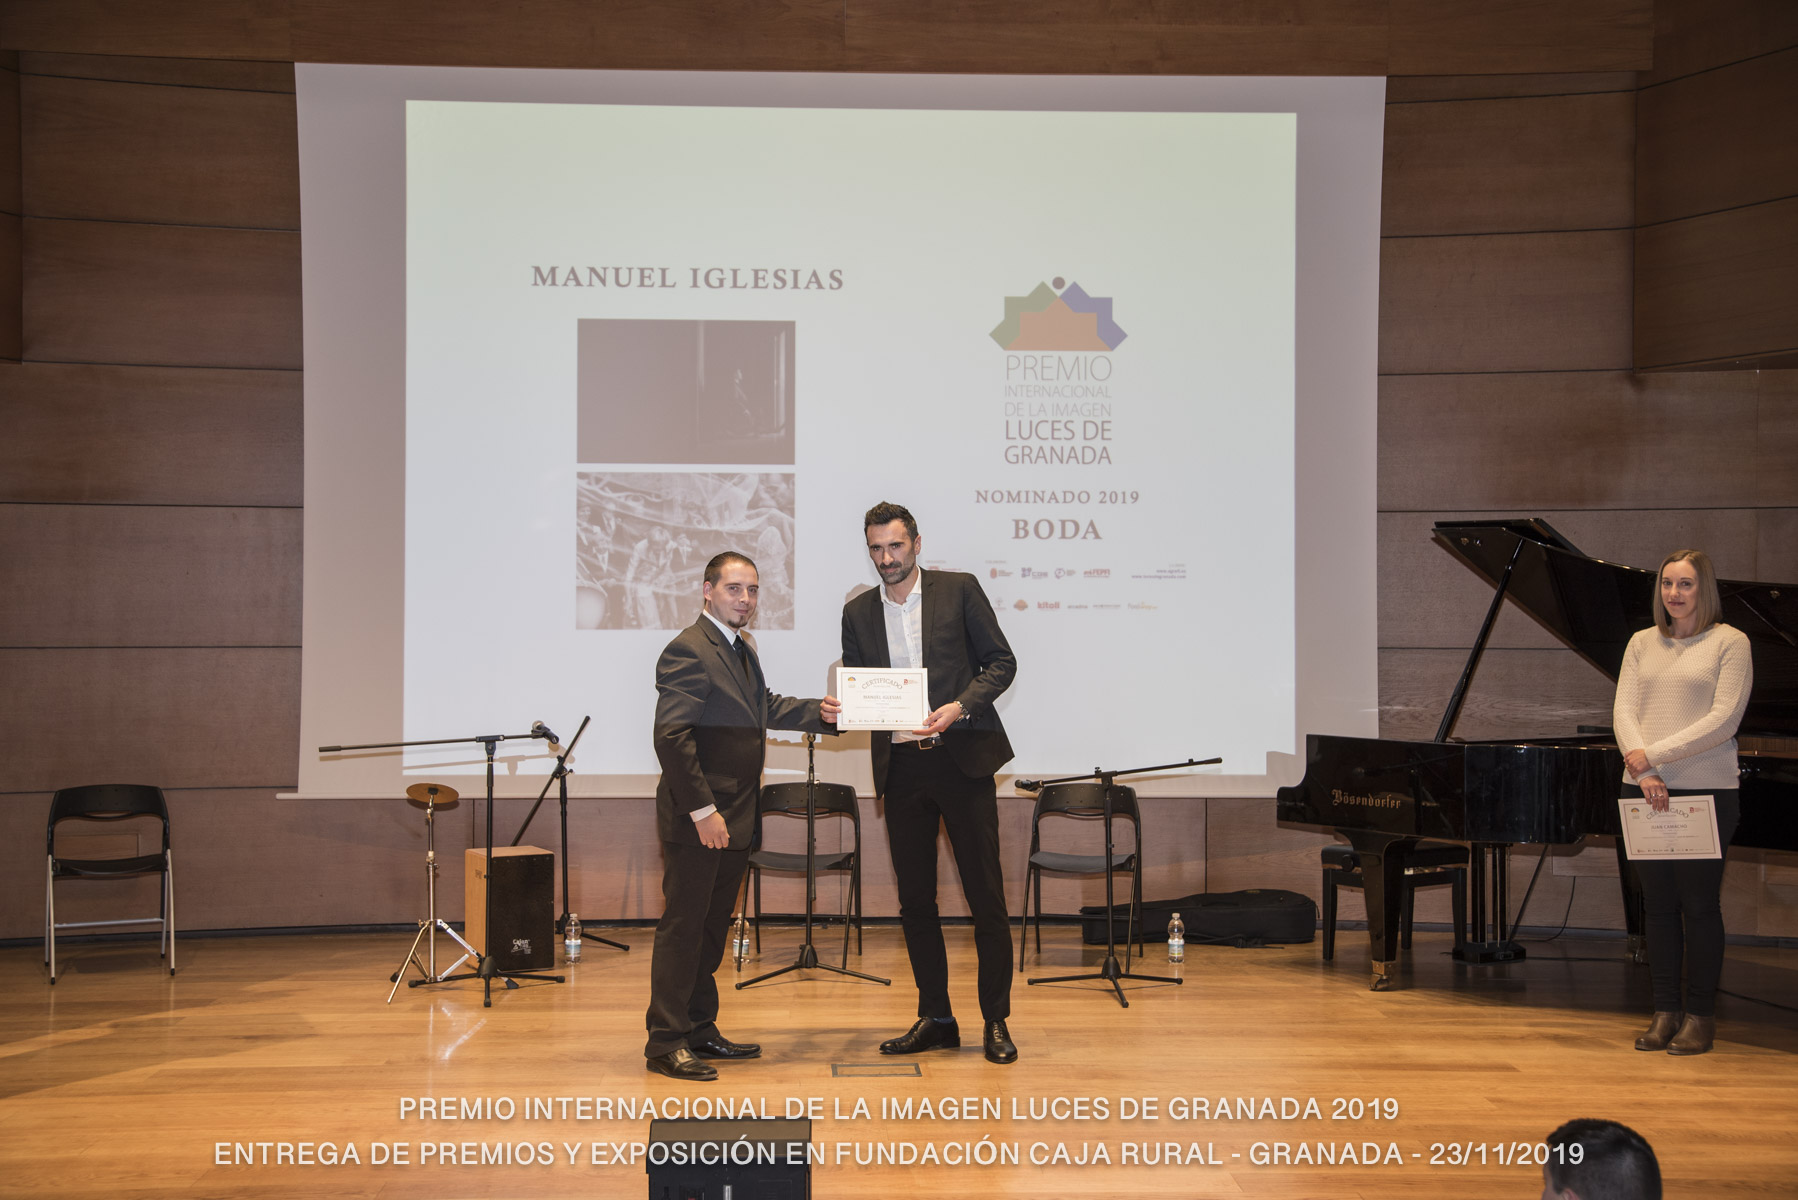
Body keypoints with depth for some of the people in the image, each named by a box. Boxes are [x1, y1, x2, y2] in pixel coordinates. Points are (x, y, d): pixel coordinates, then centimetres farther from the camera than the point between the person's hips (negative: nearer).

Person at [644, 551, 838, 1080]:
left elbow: (765, 707, 27)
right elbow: (671, 736, -21)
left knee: (712, 929, 15)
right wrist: (702, 809, -23)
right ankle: (666, 1041, 1)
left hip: (733, 819, 10)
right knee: (682, 927, -4)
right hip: (696, 819, -10)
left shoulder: (741, 650, 16)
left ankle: (700, 1029, 24)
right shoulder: (688, 651, -15)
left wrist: (817, 713, 9)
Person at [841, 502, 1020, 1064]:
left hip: (961, 758, -3)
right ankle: (935, 1018, 17)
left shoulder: (959, 590, 1)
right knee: (914, 898, 7)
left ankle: (996, 1020, 8)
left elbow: (1001, 662, 0)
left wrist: (959, 707, -15)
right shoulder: (858, 612, 11)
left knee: (986, 894, -2)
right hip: (900, 765, 4)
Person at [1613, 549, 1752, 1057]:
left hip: (1705, 790, -4)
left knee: (1700, 904, 0)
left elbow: (1723, 720, -11)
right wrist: (1644, 774, -13)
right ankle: (1665, 1011, 14)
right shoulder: (1642, 643, 12)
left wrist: (1651, 755, -15)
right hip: (1646, 790, 4)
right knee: (1659, 904, 7)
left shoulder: (1729, 642, -2)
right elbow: (1624, 712, 4)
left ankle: (1700, 1015, 9)